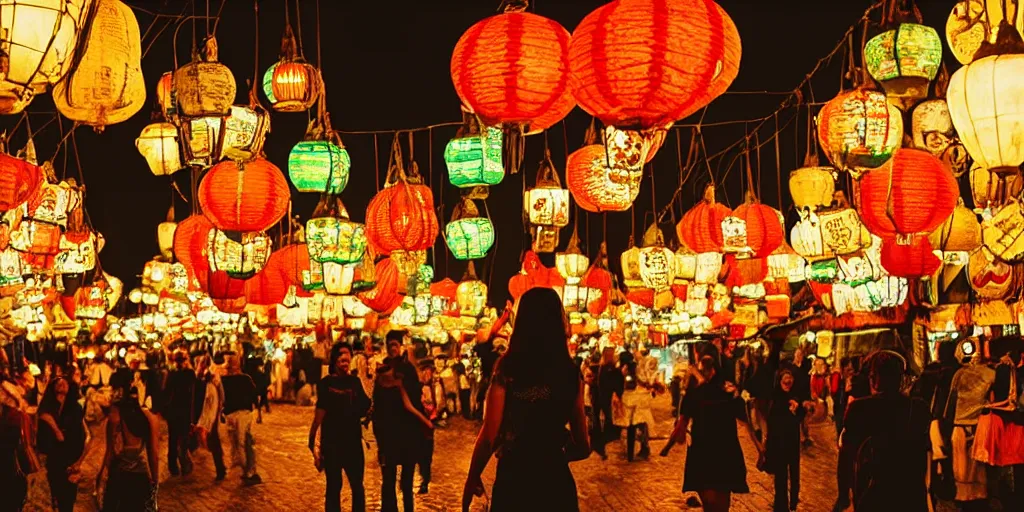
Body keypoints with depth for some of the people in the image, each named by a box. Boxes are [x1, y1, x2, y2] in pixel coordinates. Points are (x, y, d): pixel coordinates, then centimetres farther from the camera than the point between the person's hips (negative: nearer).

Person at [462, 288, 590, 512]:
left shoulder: (508, 368, -10)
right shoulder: (571, 373, 0)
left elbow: (489, 435, -10)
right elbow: (582, 447, 7)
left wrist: (472, 478, 3)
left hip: (513, 478, -2)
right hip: (556, 481, 3)